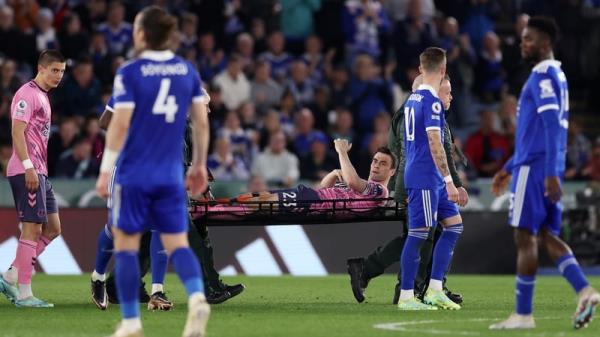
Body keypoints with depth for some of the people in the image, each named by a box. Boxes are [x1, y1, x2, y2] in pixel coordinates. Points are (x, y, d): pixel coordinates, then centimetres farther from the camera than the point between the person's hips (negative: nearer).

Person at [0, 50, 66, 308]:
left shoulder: (42, 96, 20)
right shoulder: (27, 94, -10)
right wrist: (29, 167, -23)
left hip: (39, 172, 10)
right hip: (27, 171, -10)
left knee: (52, 228, 9)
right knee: (32, 229, -9)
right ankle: (24, 294, -6)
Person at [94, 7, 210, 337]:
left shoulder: (129, 73, -10)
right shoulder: (187, 70, 3)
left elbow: (120, 125, -13)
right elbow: (202, 122, 7)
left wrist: (105, 171, -8)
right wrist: (200, 164, 17)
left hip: (134, 174, -4)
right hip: (171, 175, 4)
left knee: (126, 246, 8)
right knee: (177, 244, 6)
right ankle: (197, 297, -22)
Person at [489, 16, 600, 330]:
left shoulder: (543, 76, -12)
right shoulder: (555, 76, 19)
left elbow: (552, 126, -21)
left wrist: (550, 173, -27)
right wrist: (509, 168, 29)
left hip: (534, 168, -10)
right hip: (545, 168, 10)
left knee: (525, 237, -5)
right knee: (546, 236, 9)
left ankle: (523, 314, -3)